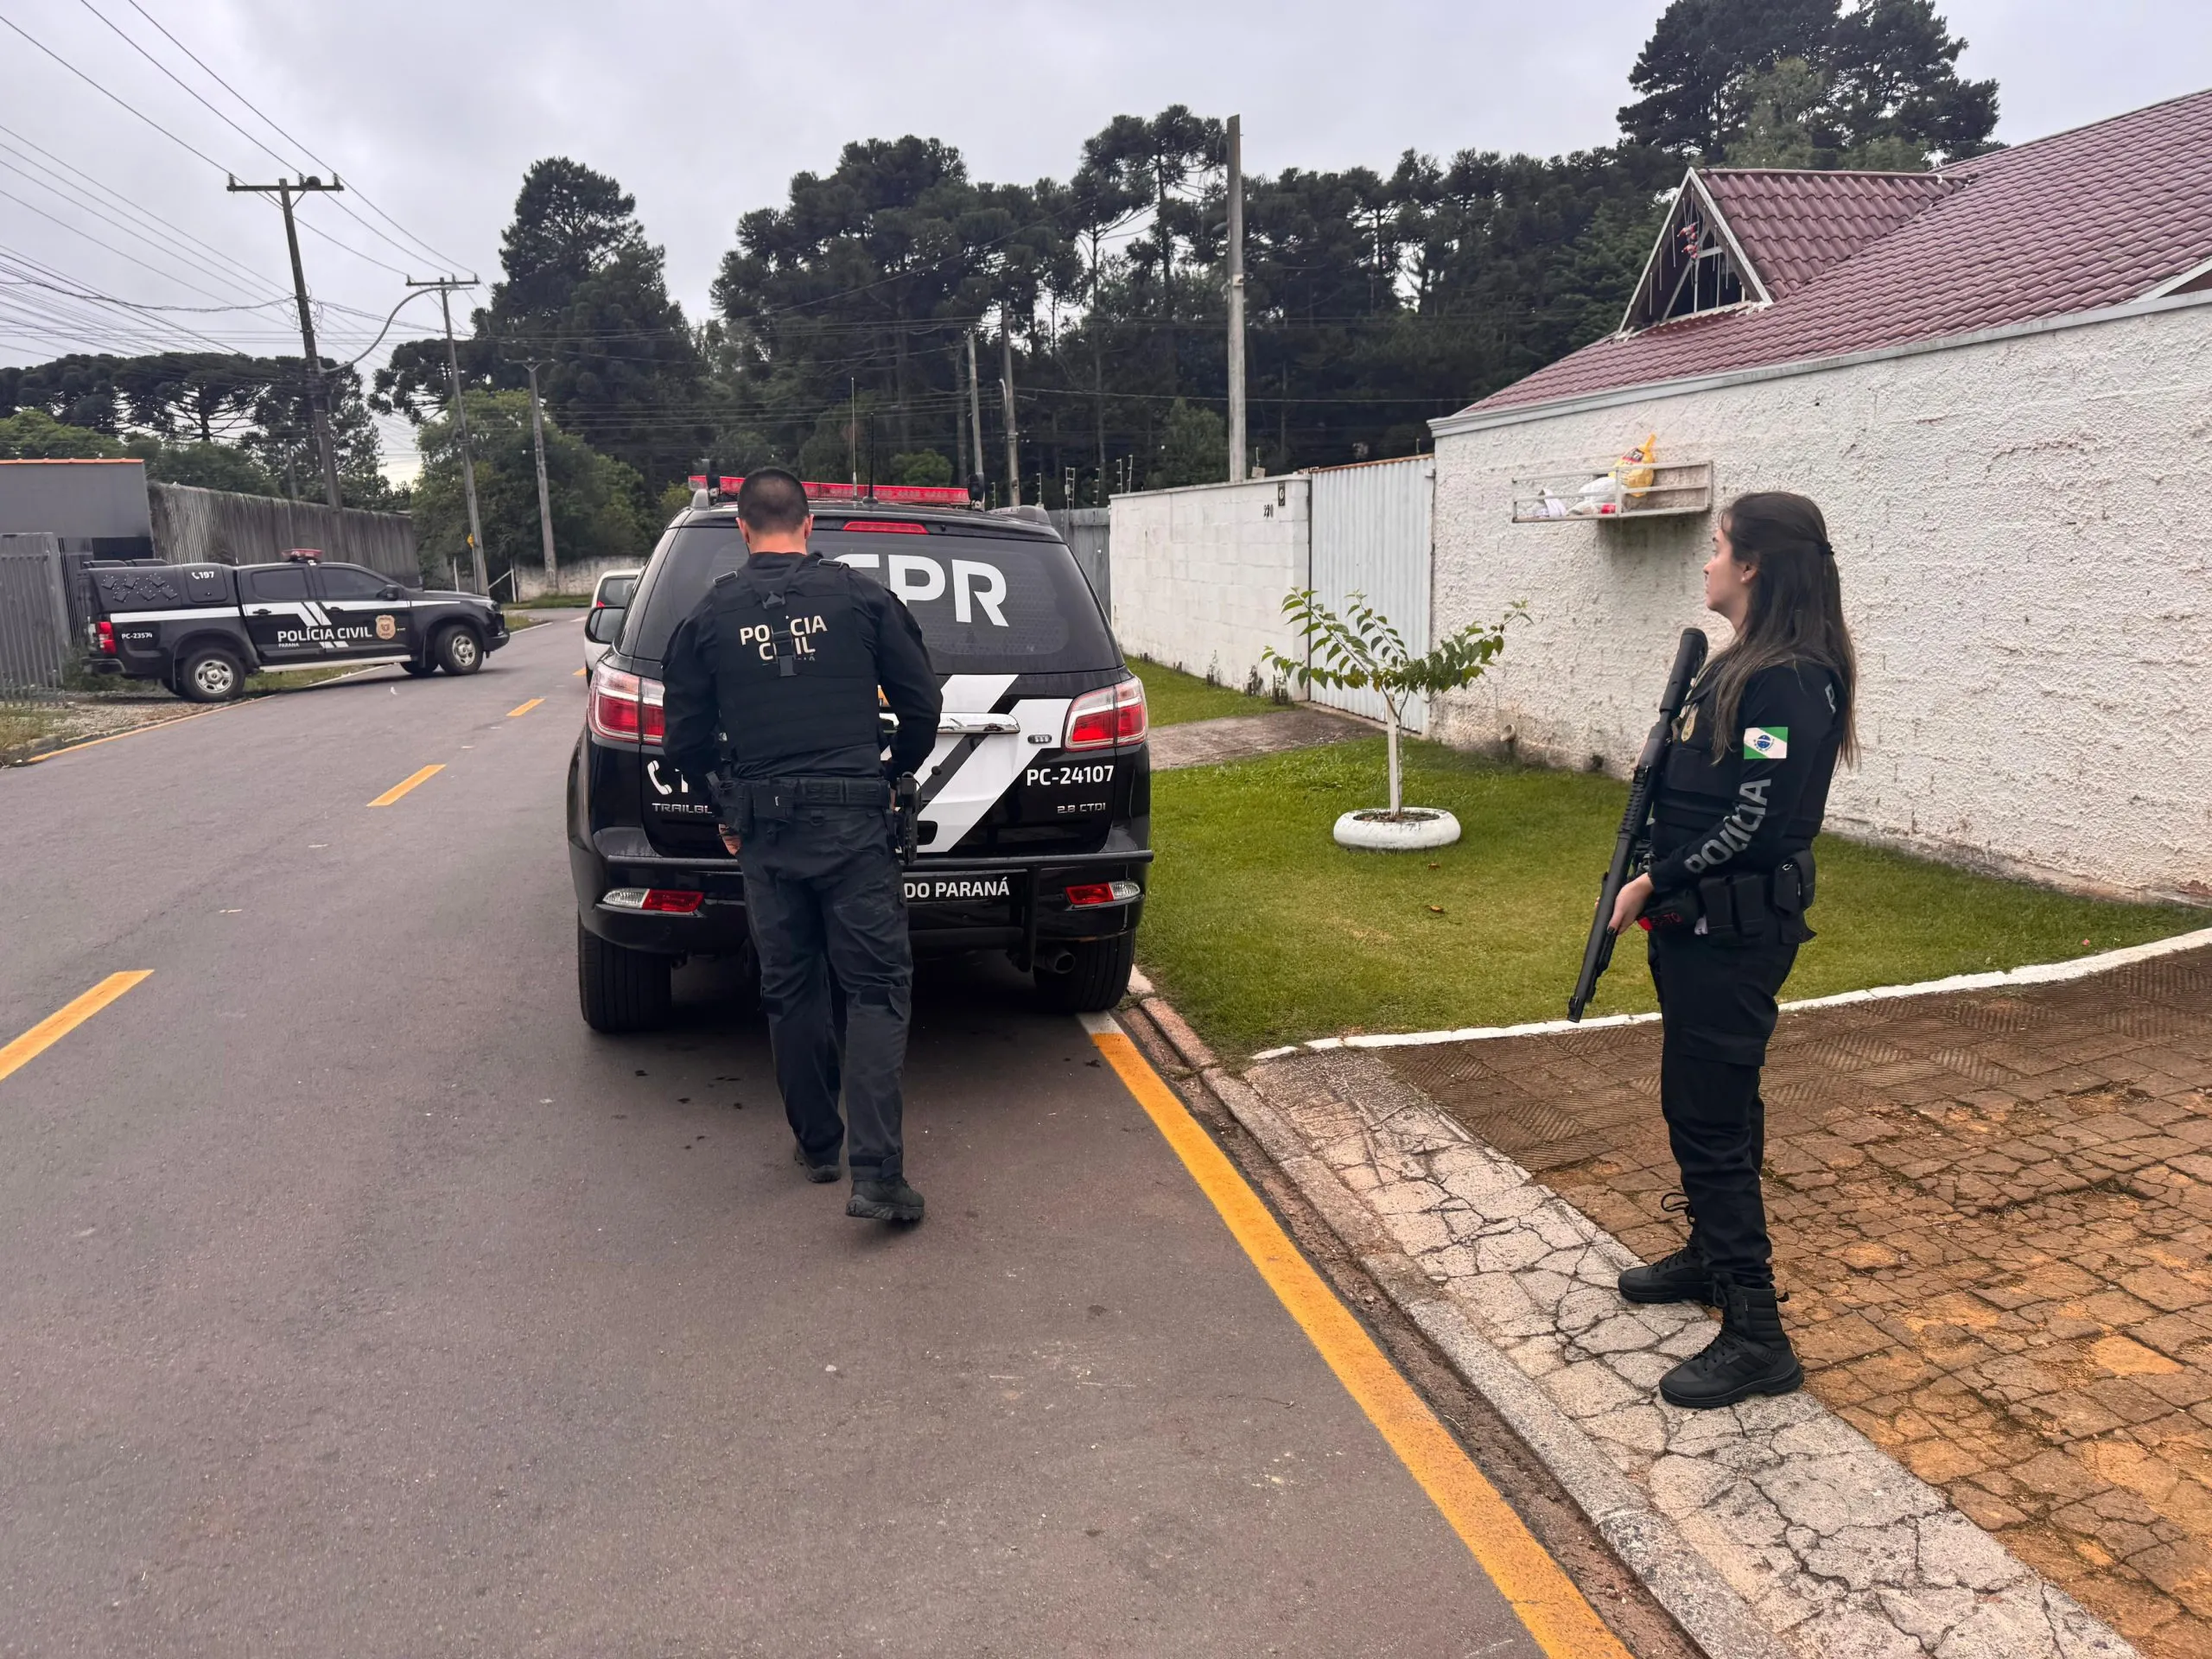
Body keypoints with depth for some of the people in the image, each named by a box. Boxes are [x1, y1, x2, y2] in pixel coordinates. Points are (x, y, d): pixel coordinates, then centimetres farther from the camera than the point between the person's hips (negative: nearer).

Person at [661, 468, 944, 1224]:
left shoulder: (708, 617, 4)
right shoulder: (863, 599, 0)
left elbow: (686, 737, 7)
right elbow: (923, 706, 4)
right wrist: (890, 773, 20)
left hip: (764, 830, 2)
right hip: (854, 822, -2)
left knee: (791, 990, 15)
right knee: (875, 989, 1)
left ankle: (817, 1142, 27)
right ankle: (875, 1172, -7)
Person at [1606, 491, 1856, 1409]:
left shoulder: (1789, 680, -19)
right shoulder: (1738, 663, 11)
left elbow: (1751, 823, -23)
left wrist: (1655, 883, -13)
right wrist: (1656, 882, 3)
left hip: (1735, 931, -10)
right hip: (1699, 919, 10)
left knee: (1711, 1113, -5)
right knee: (1697, 1100, 20)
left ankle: (1755, 1335, 4)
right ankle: (1712, 1254, 38)